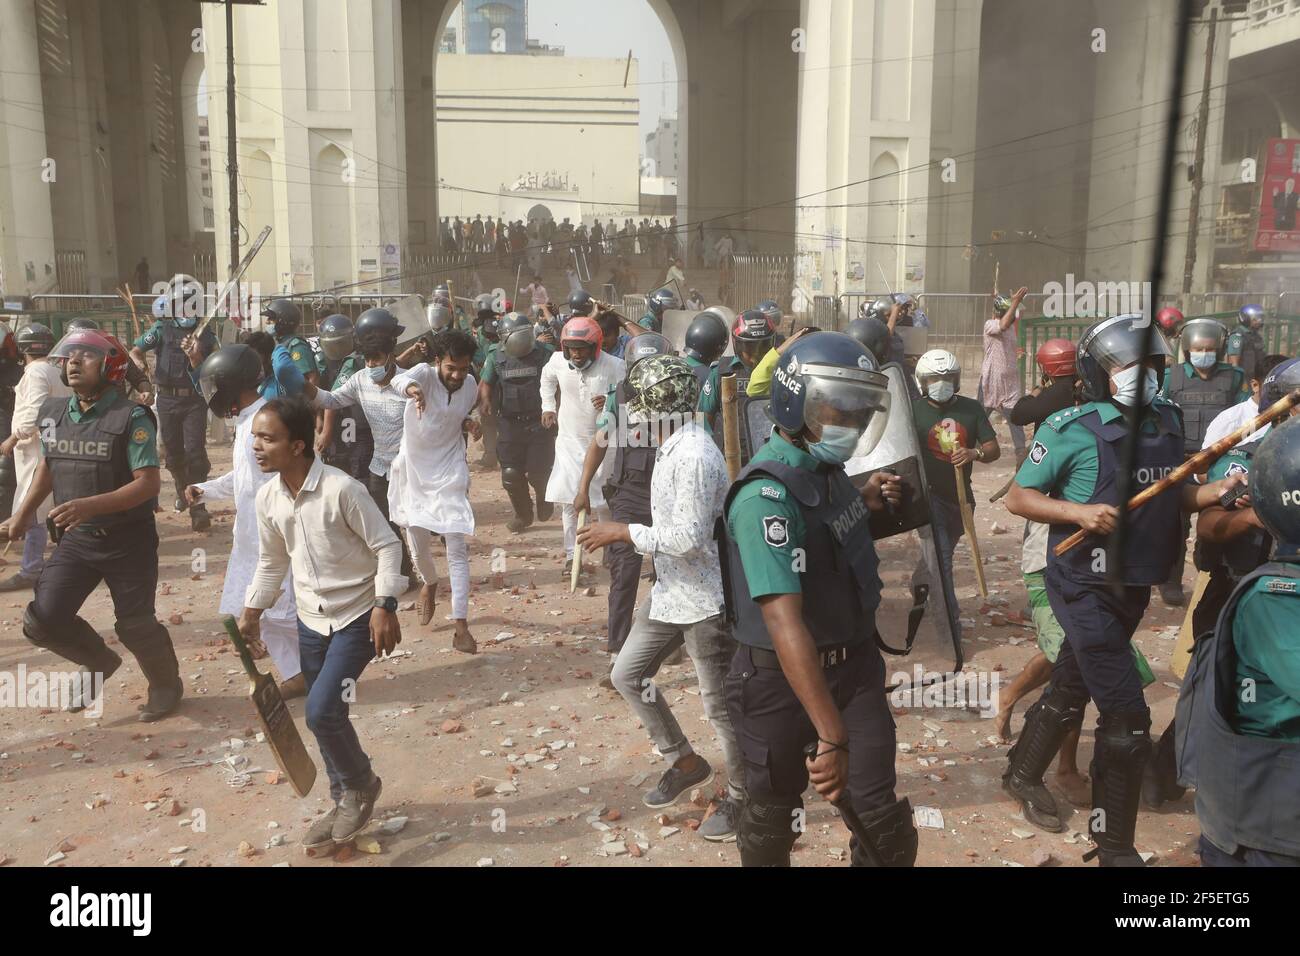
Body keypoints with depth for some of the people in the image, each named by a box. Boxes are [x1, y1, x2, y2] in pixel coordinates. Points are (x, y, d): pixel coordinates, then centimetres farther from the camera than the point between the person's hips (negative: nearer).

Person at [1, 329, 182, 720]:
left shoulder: (131, 417, -17)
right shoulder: (53, 411, 2)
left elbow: (148, 483, -23)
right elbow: (48, 466, 18)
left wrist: (90, 505, -34)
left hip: (127, 540, -5)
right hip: (75, 538, 5)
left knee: (134, 624, 5)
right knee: (43, 619, -3)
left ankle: (167, 684, 33)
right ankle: (99, 661, 27)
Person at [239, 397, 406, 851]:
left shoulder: (342, 489, -22)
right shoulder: (267, 497, -1)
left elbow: (387, 545, -17)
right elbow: (272, 562, 14)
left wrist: (385, 606, -22)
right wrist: (252, 611, 14)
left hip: (357, 618, -6)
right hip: (311, 621, 7)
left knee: (321, 711, -15)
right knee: (325, 716, 12)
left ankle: (361, 784, 14)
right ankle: (346, 803, 32)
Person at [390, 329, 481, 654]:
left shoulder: (470, 385, -4)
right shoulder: (425, 373, -16)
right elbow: (400, 380, -41)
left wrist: (469, 424, -9)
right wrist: (412, 389, -65)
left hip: (450, 472, 1)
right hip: (415, 470, -1)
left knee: (457, 548, -7)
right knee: (418, 547, 10)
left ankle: (460, 624, -5)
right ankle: (430, 584, 45)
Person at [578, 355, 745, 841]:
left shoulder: (694, 457, -24)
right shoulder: (670, 448, 6)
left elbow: (690, 538, -28)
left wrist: (625, 532, -19)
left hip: (705, 599, -10)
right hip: (670, 593, 10)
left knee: (719, 704, 5)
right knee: (627, 674, 16)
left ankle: (740, 795, 27)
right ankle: (685, 762, 32)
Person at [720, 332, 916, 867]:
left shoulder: (823, 465, 1)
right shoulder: (767, 494, -27)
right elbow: (785, 624, -34)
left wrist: (867, 501, 5)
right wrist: (832, 736, -38)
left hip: (854, 665, 7)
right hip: (782, 681, -7)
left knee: (884, 824, 4)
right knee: (773, 814, 16)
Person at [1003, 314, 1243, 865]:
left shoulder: (1168, 422, 3)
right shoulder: (1073, 429, -16)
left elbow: (1176, 497, 12)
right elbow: (1018, 498, -11)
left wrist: (1222, 489, -7)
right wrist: (1080, 512, -25)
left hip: (1134, 587, 7)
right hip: (1085, 588, -7)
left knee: (1070, 692, 23)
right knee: (1127, 717, -5)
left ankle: (1022, 775, 47)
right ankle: (1114, 849, 13)